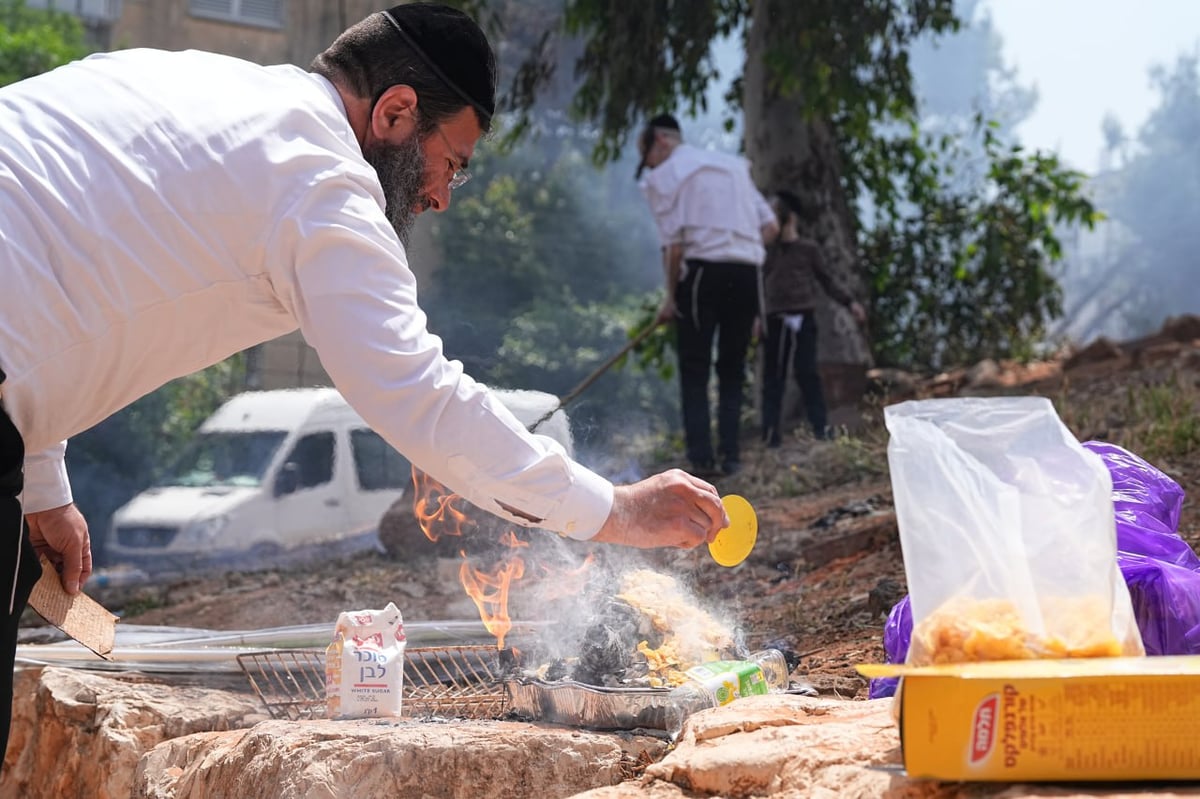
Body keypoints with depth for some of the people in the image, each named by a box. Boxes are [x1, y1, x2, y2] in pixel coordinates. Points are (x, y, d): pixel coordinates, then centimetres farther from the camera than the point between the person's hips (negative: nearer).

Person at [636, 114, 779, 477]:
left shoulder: (664, 176, 2)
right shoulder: (733, 165, 20)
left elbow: (674, 244, -6)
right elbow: (770, 226, 14)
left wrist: (670, 297, 2)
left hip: (703, 272, -5)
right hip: (746, 273, 5)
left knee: (694, 370, 2)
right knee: (732, 369, 12)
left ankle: (701, 457, -6)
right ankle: (731, 454, 4)